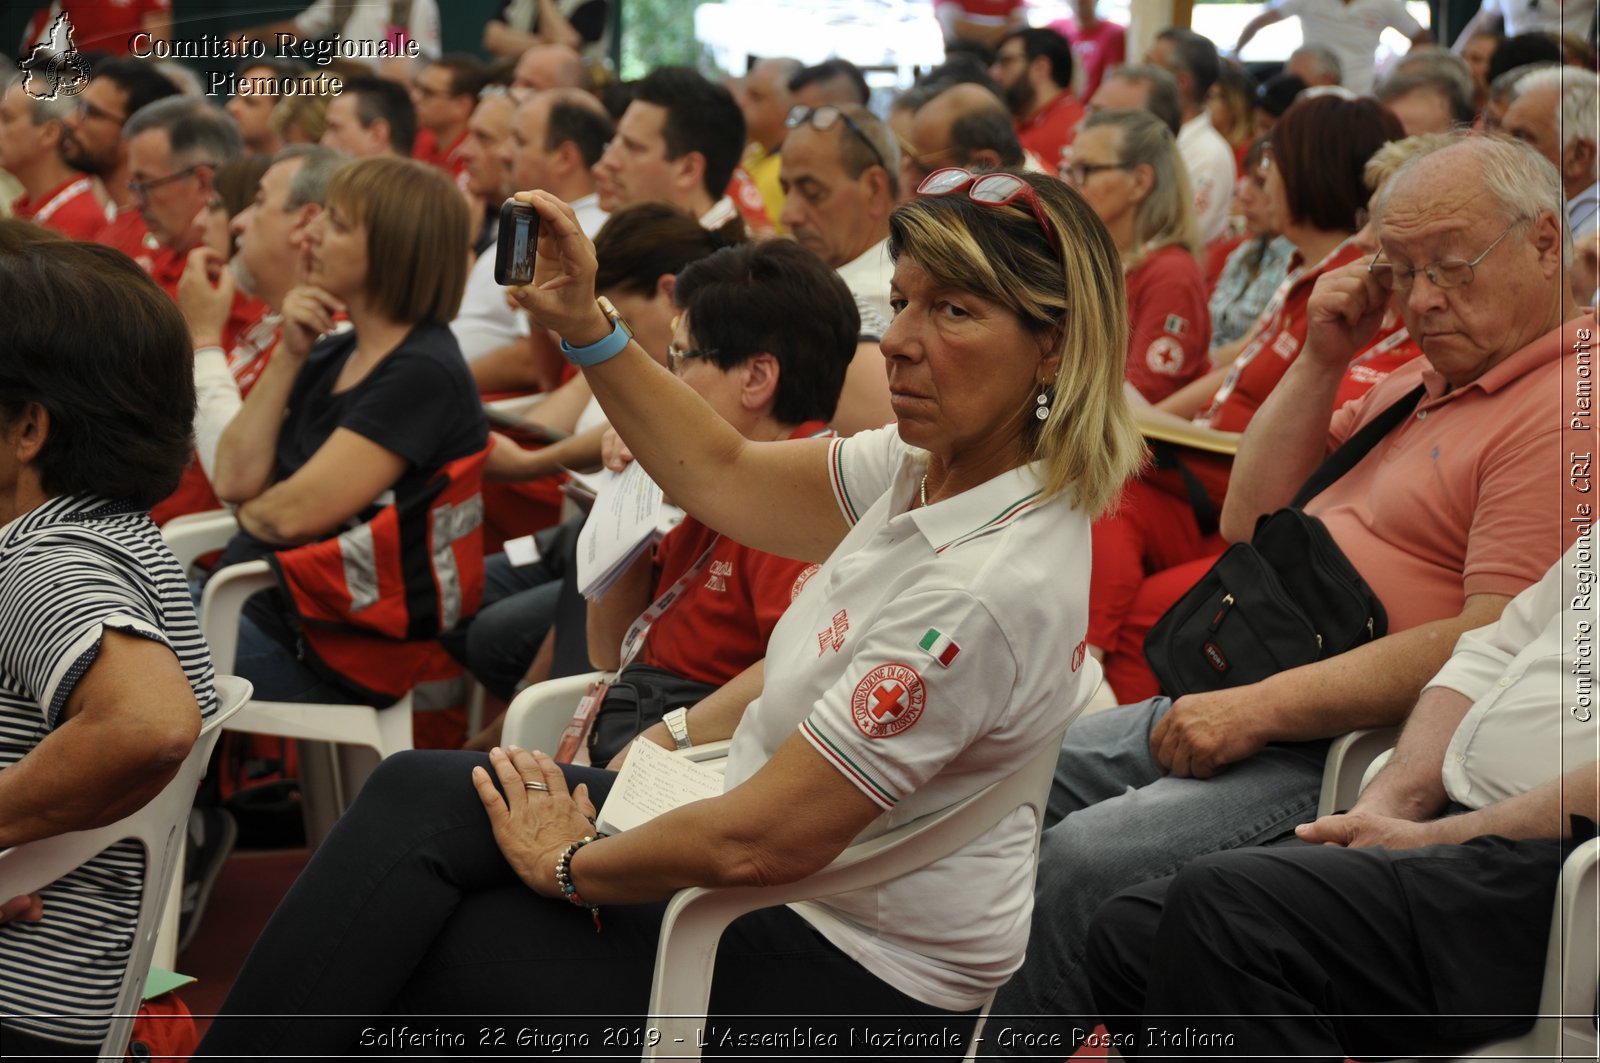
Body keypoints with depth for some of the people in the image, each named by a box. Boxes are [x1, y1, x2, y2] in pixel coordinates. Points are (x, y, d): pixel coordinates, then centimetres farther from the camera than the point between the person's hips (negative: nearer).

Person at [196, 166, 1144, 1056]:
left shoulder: (991, 587, -30)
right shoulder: (938, 467, -2)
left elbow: (756, 844, -27)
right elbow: (724, 477, 13)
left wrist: (569, 862, -10)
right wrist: (583, 323, 4)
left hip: (852, 978, -9)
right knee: (421, 793, 4)